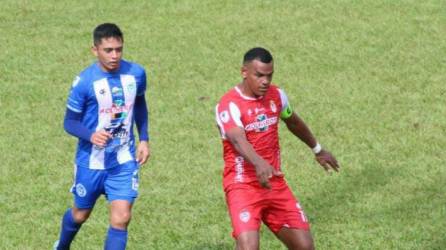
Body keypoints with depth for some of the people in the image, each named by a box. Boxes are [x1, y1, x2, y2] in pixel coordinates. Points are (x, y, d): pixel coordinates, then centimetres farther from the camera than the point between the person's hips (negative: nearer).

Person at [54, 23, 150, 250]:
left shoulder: (135, 73, -7)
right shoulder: (84, 81, -19)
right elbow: (70, 122, -12)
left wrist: (144, 139, 7)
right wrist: (91, 135, -32)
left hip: (124, 161, 2)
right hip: (91, 161, -2)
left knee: (121, 218, -9)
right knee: (81, 214, 18)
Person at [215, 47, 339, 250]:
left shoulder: (276, 95, 6)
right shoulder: (229, 104, -17)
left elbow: (293, 122, 26)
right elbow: (238, 140, -35)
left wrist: (318, 150, 41)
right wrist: (259, 163, -54)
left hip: (275, 184, 7)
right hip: (242, 185, -6)